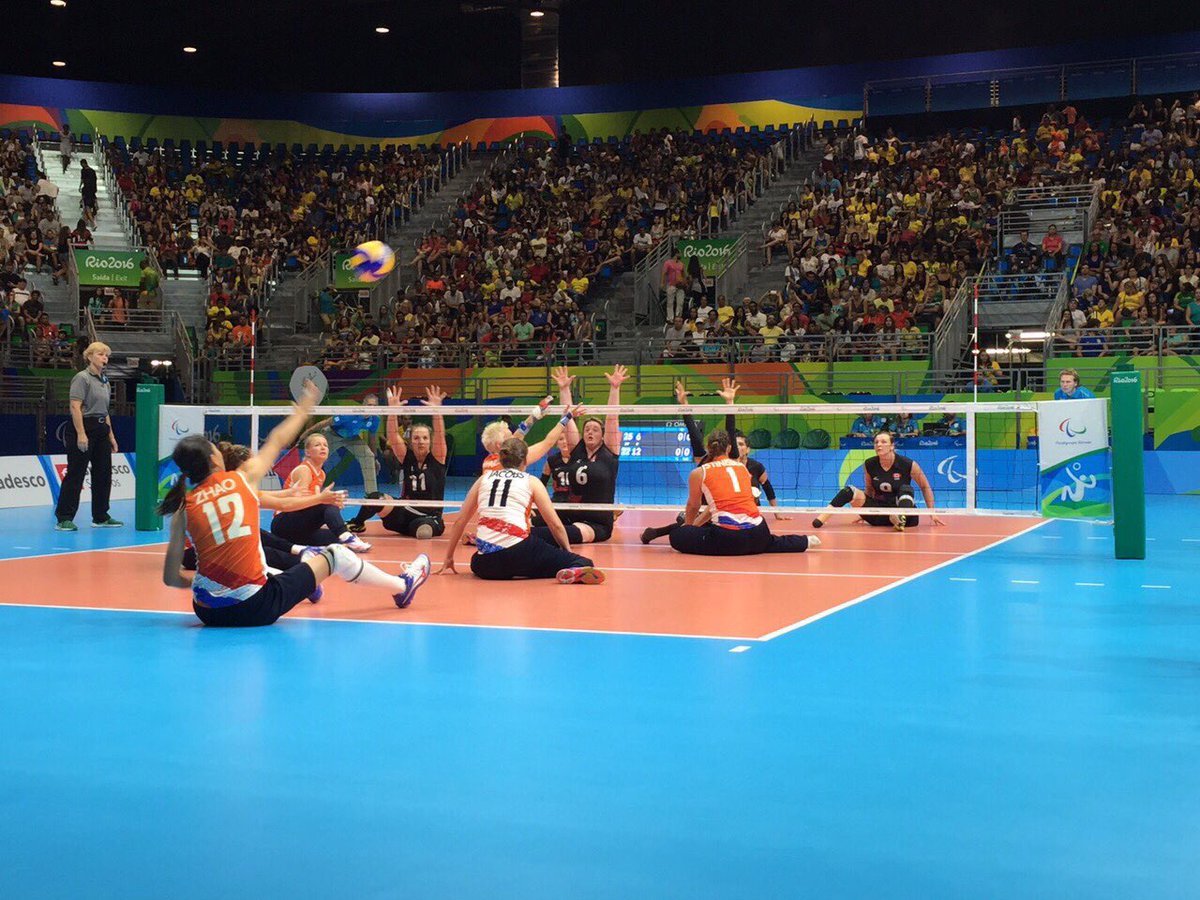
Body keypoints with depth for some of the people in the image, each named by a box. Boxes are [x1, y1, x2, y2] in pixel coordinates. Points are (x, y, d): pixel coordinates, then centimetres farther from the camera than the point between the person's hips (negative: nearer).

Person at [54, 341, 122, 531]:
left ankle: (101, 517, 19)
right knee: (75, 474, -6)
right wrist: (81, 434, -24)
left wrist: (111, 435, 18)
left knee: (104, 473, 10)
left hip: (101, 430, 9)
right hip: (84, 428, -8)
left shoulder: (104, 381, 16)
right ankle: (63, 519, -3)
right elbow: (75, 407, -17)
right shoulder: (82, 378, -9)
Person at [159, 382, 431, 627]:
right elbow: (277, 442, 15)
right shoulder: (242, 478, -3)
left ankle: (307, 587, 63)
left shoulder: (183, 508, 2)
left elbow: (170, 578, -1)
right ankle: (402, 587, 37)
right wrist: (304, 407, 31)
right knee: (334, 555, 16)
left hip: (207, 612, 4)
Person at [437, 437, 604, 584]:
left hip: (486, 562, 3)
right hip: (519, 553, -3)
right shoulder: (531, 482, 12)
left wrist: (448, 560, 30)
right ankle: (575, 571, -32)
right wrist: (568, 553, 26)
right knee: (584, 562, 4)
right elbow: (556, 525, 11)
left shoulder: (484, 479, 20)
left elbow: (459, 521, 22)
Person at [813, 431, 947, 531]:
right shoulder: (869, 465, -2)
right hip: (879, 514, 3)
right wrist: (865, 512, 16)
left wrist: (932, 513, 0)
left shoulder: (908, 465, -11)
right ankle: (821, 519, -35)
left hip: (904, 511, -3)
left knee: (905, 489, -31)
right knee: (850, 491, -17)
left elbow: (925, 487, 2)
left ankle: (900, 520, -58)